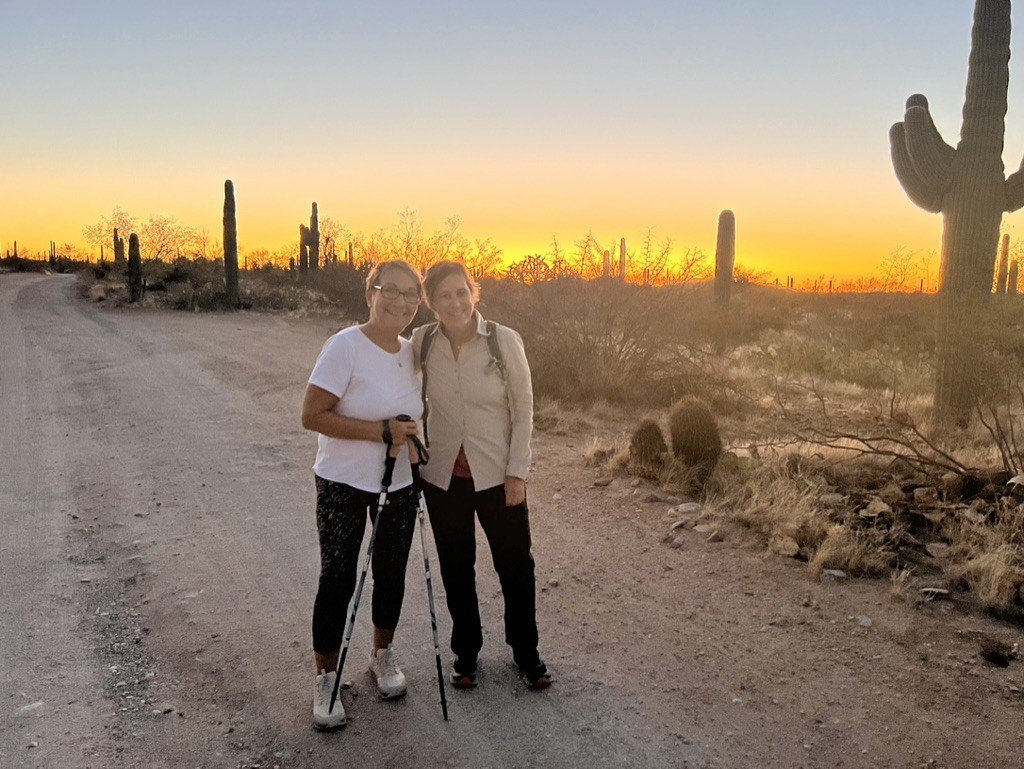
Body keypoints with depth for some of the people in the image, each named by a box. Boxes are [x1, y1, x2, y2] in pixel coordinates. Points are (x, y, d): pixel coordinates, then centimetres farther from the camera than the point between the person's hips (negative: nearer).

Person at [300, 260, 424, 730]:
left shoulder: (411, 352, 3)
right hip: (343, 484, -5)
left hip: (399, 485, 6)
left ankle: (383, 656, 38)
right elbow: (312, 416, -21)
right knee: (337, 579, 2)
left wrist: (411, 438, 1)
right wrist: (382, 431, -25)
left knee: (391, 572, 15)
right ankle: (326, 679, 22)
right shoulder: (346, 346, -17)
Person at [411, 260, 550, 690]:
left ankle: (525, 652, 33)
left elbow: (523, 410, -7)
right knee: (456, 568, 14)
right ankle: (466, 651, 35)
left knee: (515, 565, 10)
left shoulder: (504, 340, -13)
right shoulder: (422, 341, -6)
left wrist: (516, 473, -9)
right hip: (443, 475, 2)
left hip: (497, 474, -2)